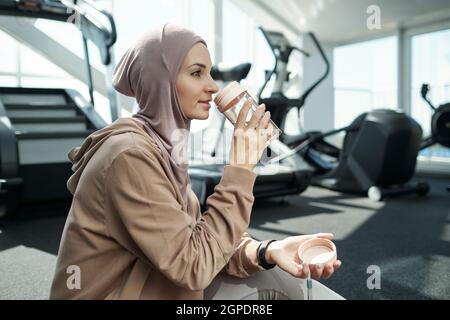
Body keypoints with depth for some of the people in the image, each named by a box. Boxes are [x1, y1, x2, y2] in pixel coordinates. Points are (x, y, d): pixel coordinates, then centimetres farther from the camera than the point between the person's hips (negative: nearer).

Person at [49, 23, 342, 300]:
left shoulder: (165, 146, 2)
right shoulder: (131, 154, -26)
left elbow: (199, 240, -2)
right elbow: (193, 266, -25)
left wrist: (266, 251, -19)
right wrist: (240, 169, -23)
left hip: (151, 286, 7)